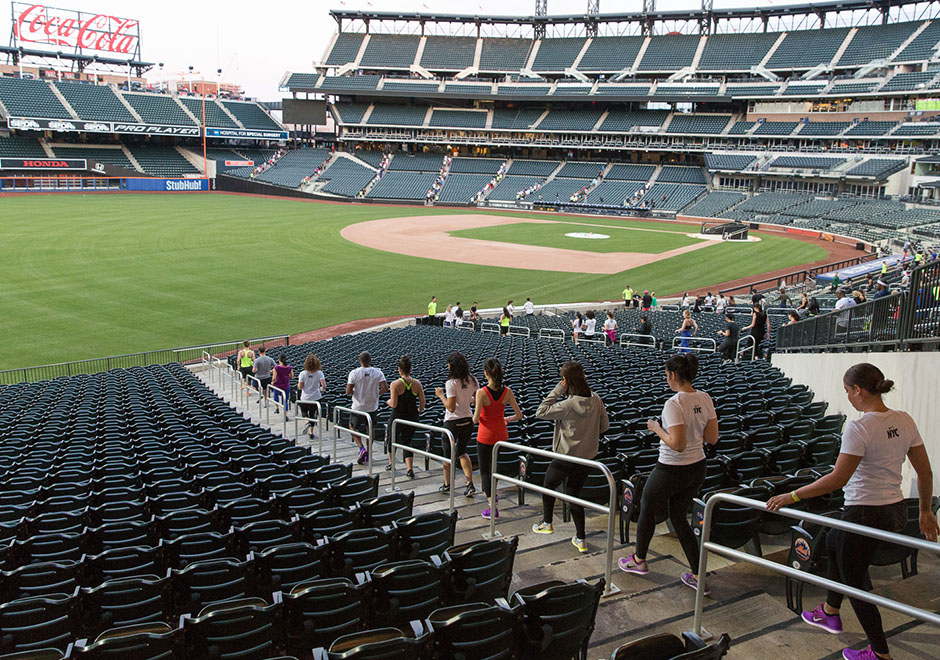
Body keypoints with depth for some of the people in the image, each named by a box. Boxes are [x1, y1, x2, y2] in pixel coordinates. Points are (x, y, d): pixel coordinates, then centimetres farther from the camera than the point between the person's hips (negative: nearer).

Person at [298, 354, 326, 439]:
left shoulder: (303, 373, -13)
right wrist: (323, 389, 3)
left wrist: (299, 382, 9)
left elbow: (300, 386, -12)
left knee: (304, 411, 22)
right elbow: (324, 385, -19)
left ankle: (307, 422, -8)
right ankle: (311, 432, 18)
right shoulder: (319, 373, -12)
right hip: (316, 397, 1)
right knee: (313, 414, 16)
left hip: (305, 398, -1)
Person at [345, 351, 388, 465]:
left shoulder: (354, 373, -14)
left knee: (353, 427, 15)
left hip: (358, 406, -2)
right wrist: (377, 394, 5)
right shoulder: (378, 372, -8)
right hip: (372, 406, 2)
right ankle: (368, 453, 24)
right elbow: (385, 388, -13)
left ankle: (362, 448, -6)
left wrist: (352, 391, 7)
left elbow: (348, 392, -15)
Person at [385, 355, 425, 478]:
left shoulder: (395, 384, -15)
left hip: (398, 417, -3)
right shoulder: (417, 383, -4)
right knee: (407, 442, 12)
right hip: (412, 417, 3)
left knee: (392, 439, 22)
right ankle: (410, 469, -2)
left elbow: (393, 404, -18)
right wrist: (419, 412, 18)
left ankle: (391, 463, 37)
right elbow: (422, 403, 0)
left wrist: (388, 402, 4)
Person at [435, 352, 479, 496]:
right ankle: (470, 484, 7)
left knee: (448, 454, 13)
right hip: (468, 420, 6)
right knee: (462, 452, 20)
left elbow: (451, 407, -21)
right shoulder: (472, 380, -1)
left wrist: (441, 395, -8)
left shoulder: (452, 383, -19)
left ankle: (447, 484, 25)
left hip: (452, 422, -6)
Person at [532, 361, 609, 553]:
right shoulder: (596, 400, -5)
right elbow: (604, 427, 5)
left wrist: (557, 391, -18)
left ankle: (547, 523, 36)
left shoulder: (569, 405, -24)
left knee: (548, 485, 22)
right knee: (574, 494, 16)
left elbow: (540, 412, -20)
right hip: (587, 457, 6)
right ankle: (580, 539, 17)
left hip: (565, 457, -5)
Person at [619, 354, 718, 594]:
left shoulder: (674, 404, -25)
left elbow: (678, 444, -28)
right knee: (679, 518, 20)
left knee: (647, 509, 18)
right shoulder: (705, 399, -2)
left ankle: (639, 560, 38)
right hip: (698, 467, 7)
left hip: (672, 470, -7)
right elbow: (712, 438, 3)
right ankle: (698, 576, 19)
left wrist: (657, 428, -14)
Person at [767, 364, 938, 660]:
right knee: (834, 541, 31)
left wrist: (792, 496, -17)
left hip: (865, 514, -9)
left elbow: (838, 479, -24)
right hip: (897, 511, 9)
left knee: (855, 581, 12)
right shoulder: (904, 421, 0)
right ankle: (830, 613, 43)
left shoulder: (859, 428, -23)